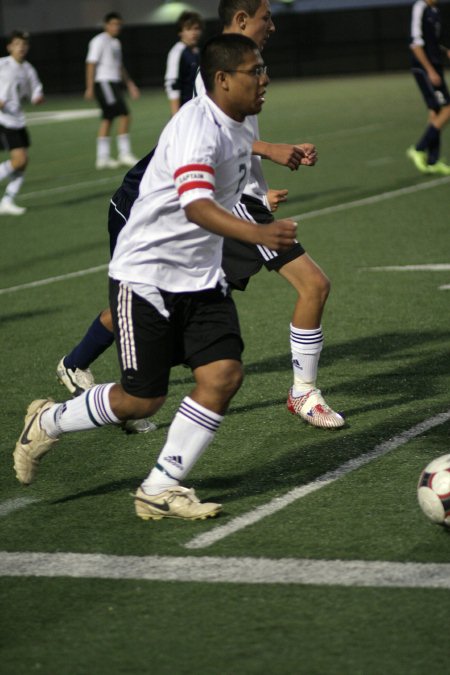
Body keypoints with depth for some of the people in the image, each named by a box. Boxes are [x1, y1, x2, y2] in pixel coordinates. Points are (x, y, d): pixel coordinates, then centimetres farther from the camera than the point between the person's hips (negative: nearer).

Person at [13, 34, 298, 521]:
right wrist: (257, 234, -54)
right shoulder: (197, 127, -24)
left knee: (223, 375, -9)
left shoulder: (239, 128, 5)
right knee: (142, 400, -1)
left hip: (201, 278, 8)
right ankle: (47, 423, 27)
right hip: (144, 275, -8)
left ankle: (160, 490, 2)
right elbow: (195, 206, -40)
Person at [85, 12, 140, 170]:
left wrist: (130, 85, 23)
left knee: (107, 119, 8)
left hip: (114, 83, 9)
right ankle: (125, 154, -11)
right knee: (124, 115, -13)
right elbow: (91, 64, -13)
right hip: (103, 82, -9)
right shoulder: (99, 41, -9)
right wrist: (90, 87, -18)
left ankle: (103, 158, 10)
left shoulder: (116, 43, 18)